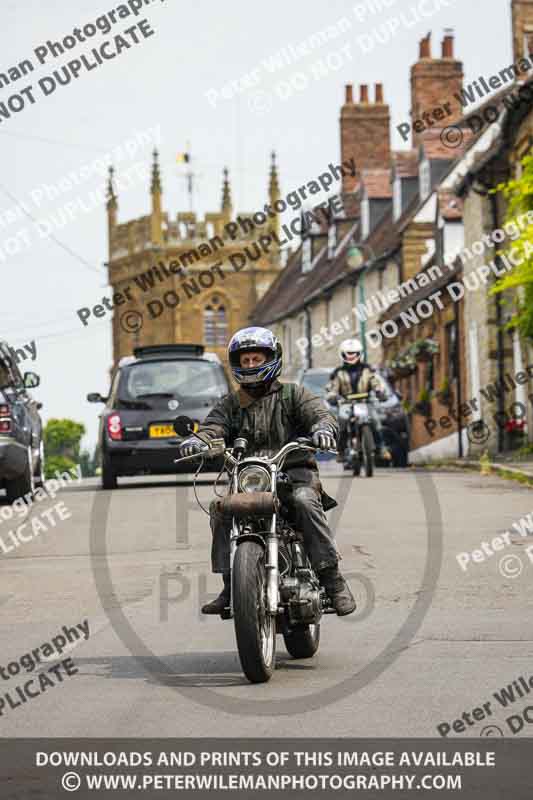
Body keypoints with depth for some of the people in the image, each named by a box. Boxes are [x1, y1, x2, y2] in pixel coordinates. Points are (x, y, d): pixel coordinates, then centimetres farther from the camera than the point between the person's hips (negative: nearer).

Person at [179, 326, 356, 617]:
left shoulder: (292, 394, 11)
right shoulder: (230, 404, 19)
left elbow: (319, 414, -4)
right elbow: (213, 427, 2)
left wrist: (322, 428, -30)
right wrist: (197, 440, -23)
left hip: (294, 472, -3)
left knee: (305, 501, -34)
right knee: (219, 510, -24)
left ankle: (332, 578, -30)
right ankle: (231, 585, -17)